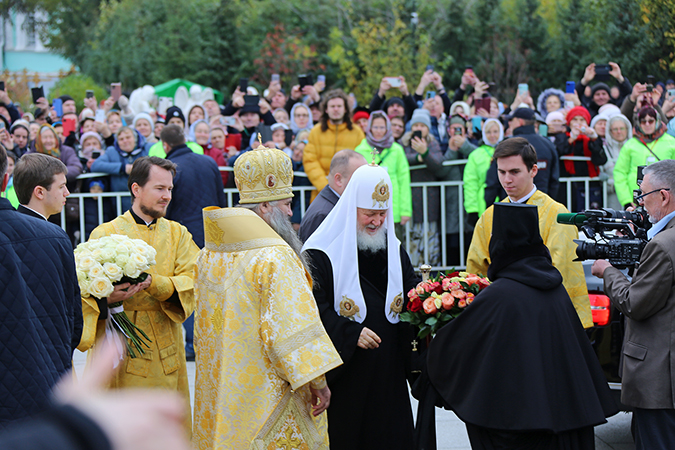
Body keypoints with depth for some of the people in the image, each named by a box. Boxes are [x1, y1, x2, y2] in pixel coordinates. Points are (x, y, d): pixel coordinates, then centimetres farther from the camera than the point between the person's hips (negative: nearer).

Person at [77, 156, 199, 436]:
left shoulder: (178, 234, 10)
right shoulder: (106, 234, -1)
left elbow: (191, 283, -4)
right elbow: (86, 291, -7)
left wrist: (152, 282, -22)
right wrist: (107, 298, -29)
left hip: (165, 352, 3)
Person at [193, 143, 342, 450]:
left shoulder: (209, 255, 6)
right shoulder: (276, 258, -20)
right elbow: (292, 326, -22)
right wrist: (317, 380, -14)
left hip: (220, 390, 8)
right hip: (265, 391, -8)